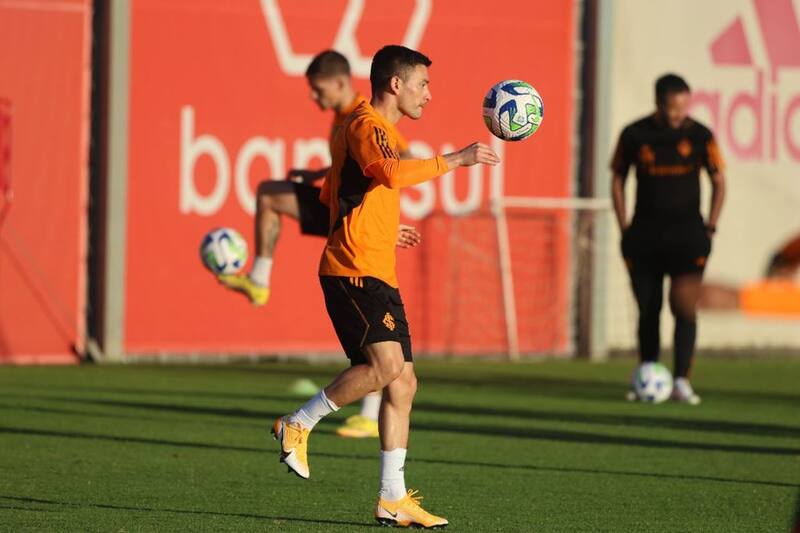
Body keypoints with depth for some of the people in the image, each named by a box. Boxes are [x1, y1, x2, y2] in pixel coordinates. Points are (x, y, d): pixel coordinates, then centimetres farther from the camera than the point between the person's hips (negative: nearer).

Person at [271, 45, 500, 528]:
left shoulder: (380, 130, 23)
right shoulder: (366, 126, -9)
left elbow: (331, 194, 33)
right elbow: (391, 174, -31)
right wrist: (455, 160, -26)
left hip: (378, 276, 10)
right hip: (354, 271, -10)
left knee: (403, 382, 5)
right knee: (386, 365, -24)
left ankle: (393, 498, 5)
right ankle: (298, 425, -9)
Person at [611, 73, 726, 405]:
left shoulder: (700, 136, -3)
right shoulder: (634, 135, -1)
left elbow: (718, 181, 7)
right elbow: (618, 179, 9)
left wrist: (710, 227, -1)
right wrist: (624, 228, 3)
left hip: (686, 232, -1)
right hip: (645, 234, 1)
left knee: (685, 307, -12)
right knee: (648, 310, 6)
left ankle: (681, 382, -11)